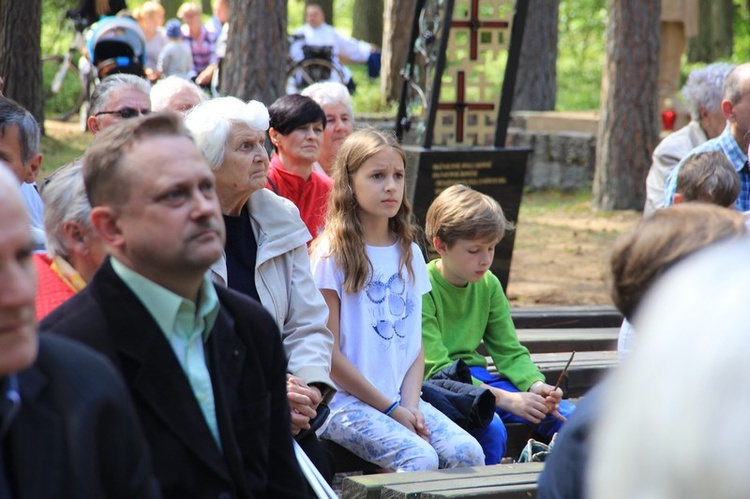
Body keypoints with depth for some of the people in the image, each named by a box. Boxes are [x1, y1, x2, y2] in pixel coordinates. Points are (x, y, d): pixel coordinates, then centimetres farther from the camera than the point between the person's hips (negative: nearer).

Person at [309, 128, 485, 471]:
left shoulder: (409, 253, 13)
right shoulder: (332, 253, -6)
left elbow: (415, 343, 12)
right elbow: (329, 353, -8)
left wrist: (410, 405, -5)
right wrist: (391, 409, -10)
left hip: (402, 399, 6)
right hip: (346, 401, -5)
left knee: (468, 453, -18)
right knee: (419, 459, -28)